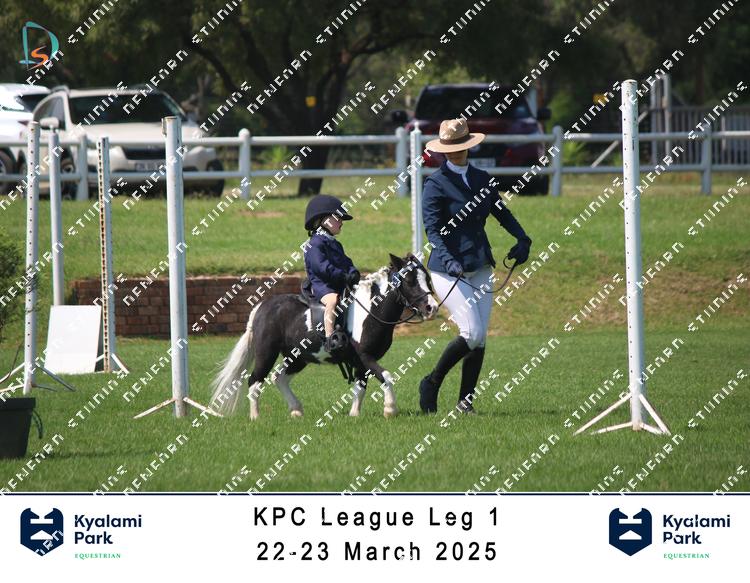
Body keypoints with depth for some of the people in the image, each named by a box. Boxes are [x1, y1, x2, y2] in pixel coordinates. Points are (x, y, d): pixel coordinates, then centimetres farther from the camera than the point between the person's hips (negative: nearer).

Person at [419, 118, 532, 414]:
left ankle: (465, 400, 12)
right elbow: (433, 229, -16)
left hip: (480, 267, 6)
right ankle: (432, 383, 2)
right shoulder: (436, 184, -8)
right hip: (448, 268, -6)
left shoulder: (482, 179, 11)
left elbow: (501, 211, 21)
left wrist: (522, 239, 3)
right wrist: (449, 261, -31)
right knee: (472, 332, -16)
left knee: (479, 338, 3)